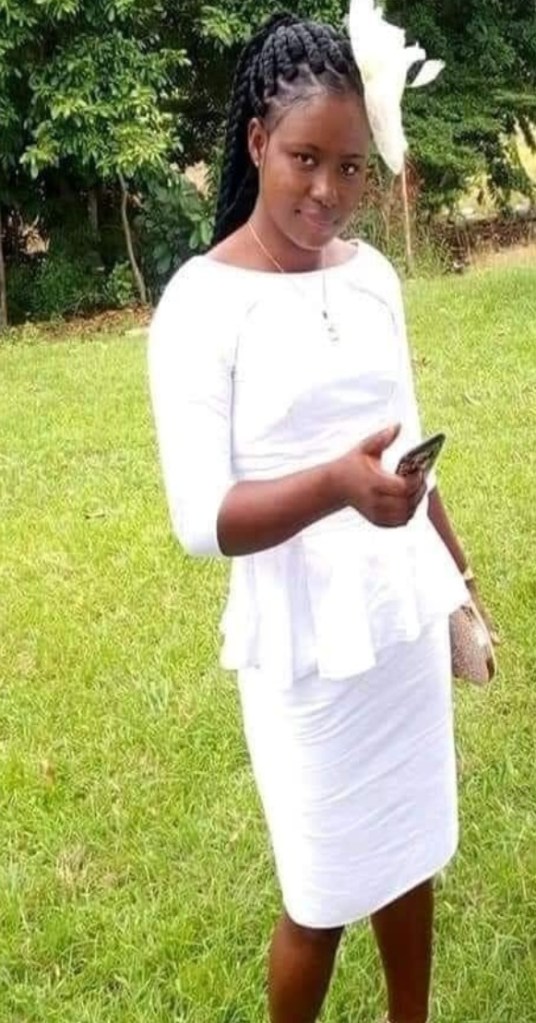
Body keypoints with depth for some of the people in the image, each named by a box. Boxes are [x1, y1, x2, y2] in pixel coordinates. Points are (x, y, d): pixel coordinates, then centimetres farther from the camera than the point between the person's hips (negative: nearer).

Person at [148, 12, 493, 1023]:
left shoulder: (372, 274, 4)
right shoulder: (202, 302, -14)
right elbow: (201, 519, -20)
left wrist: (460, 577, 18)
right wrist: (336, 486, -35)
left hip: (408, 621, 5)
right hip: (307, 646, -5)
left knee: (410, 853, 18)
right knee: (323, 893, 9)